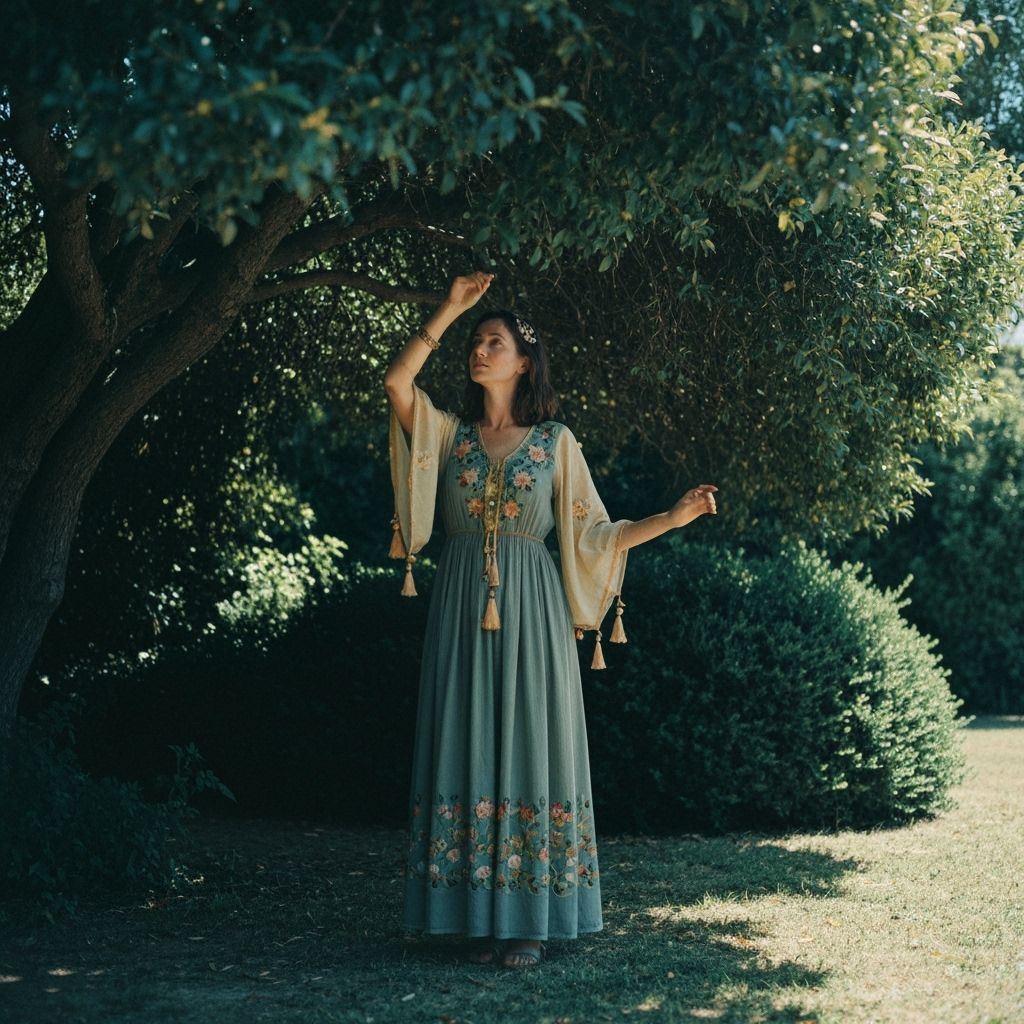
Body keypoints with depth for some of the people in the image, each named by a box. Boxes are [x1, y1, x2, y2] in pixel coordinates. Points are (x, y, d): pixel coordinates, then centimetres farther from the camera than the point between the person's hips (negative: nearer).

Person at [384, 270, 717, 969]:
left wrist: (674, 517, -4)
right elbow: (397, 381, -7)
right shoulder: (451, 434, 10)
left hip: (530, 613, -2)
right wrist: (450, 310, -4)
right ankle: (481, 918, 5)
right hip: (464, 609, 2)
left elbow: (595, 535, 5)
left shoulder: (556, 441, 7)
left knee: (529, 748, -3)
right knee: (468, 749, -1)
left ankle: (532, 920, 1)